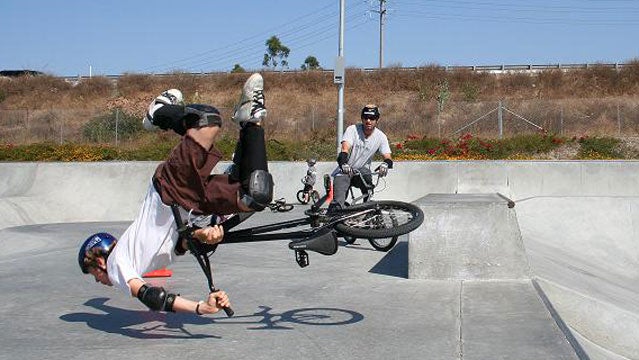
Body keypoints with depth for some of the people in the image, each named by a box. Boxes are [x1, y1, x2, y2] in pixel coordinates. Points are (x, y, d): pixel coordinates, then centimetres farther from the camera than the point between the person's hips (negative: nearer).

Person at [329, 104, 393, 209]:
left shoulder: (381, 136, -6)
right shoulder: (352, 130, -14)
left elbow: (387, 157, -14)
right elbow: (345, 149, -27)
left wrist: (385, 164, -40)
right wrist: (344, 164, -48)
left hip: (362, 170, 3)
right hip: (345, 170, -3)